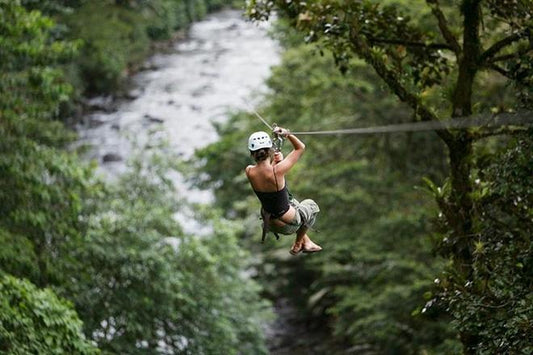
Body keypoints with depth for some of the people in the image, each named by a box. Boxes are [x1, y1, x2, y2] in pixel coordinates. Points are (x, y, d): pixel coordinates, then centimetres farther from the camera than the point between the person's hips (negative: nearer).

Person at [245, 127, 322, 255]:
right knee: (311, 205, 29)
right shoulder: (277, 170, -31)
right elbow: (300, 148, -16)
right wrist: (287, 134, -21)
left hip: (269, 223, 5)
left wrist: (274, 162, -5)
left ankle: (306, 241, 46)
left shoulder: (249, 172, -18)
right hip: (288, 225, -5)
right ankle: (298, 244, 37)